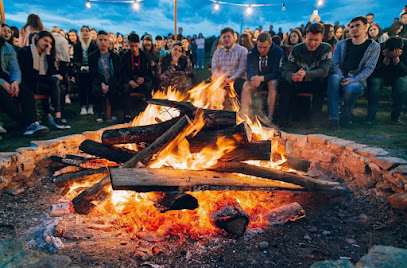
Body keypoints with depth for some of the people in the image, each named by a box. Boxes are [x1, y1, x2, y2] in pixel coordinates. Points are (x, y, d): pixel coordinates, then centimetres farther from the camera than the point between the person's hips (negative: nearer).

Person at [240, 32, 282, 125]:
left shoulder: (278, 51, -15)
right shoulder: (251, 53, -6)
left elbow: (276, 73, -20)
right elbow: (249, 72, -11)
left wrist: (262, 78, -37)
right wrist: (253, 78, -37)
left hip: (271, 80, -3)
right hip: (257, 79, 3)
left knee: (273, 83, -35)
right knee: (246, 84, -25)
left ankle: (270, 116, -35)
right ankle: (243, 115, -28)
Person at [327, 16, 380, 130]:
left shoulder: (374, 46, 8)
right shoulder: (342, 44, 15)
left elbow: (369, 68, -2)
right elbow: (334, 64, 5)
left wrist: (352, 80, -19)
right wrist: (342, 78, -14)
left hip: (358, 80, -1)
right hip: (341, 77, 2)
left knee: (350, 88, -37)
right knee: (334, 78, -35)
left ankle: (346, 116, -7)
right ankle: (334, 118, -38)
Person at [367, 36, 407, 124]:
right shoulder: (379, 48, -23)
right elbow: (376, 73, -24)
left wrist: (396, 58, -36)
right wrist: (387, 58, -35)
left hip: (397, 77, 1)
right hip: (381, 77, -1)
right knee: (374, 82, -33)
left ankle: (395, 116, -15)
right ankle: (371, 115, -21)